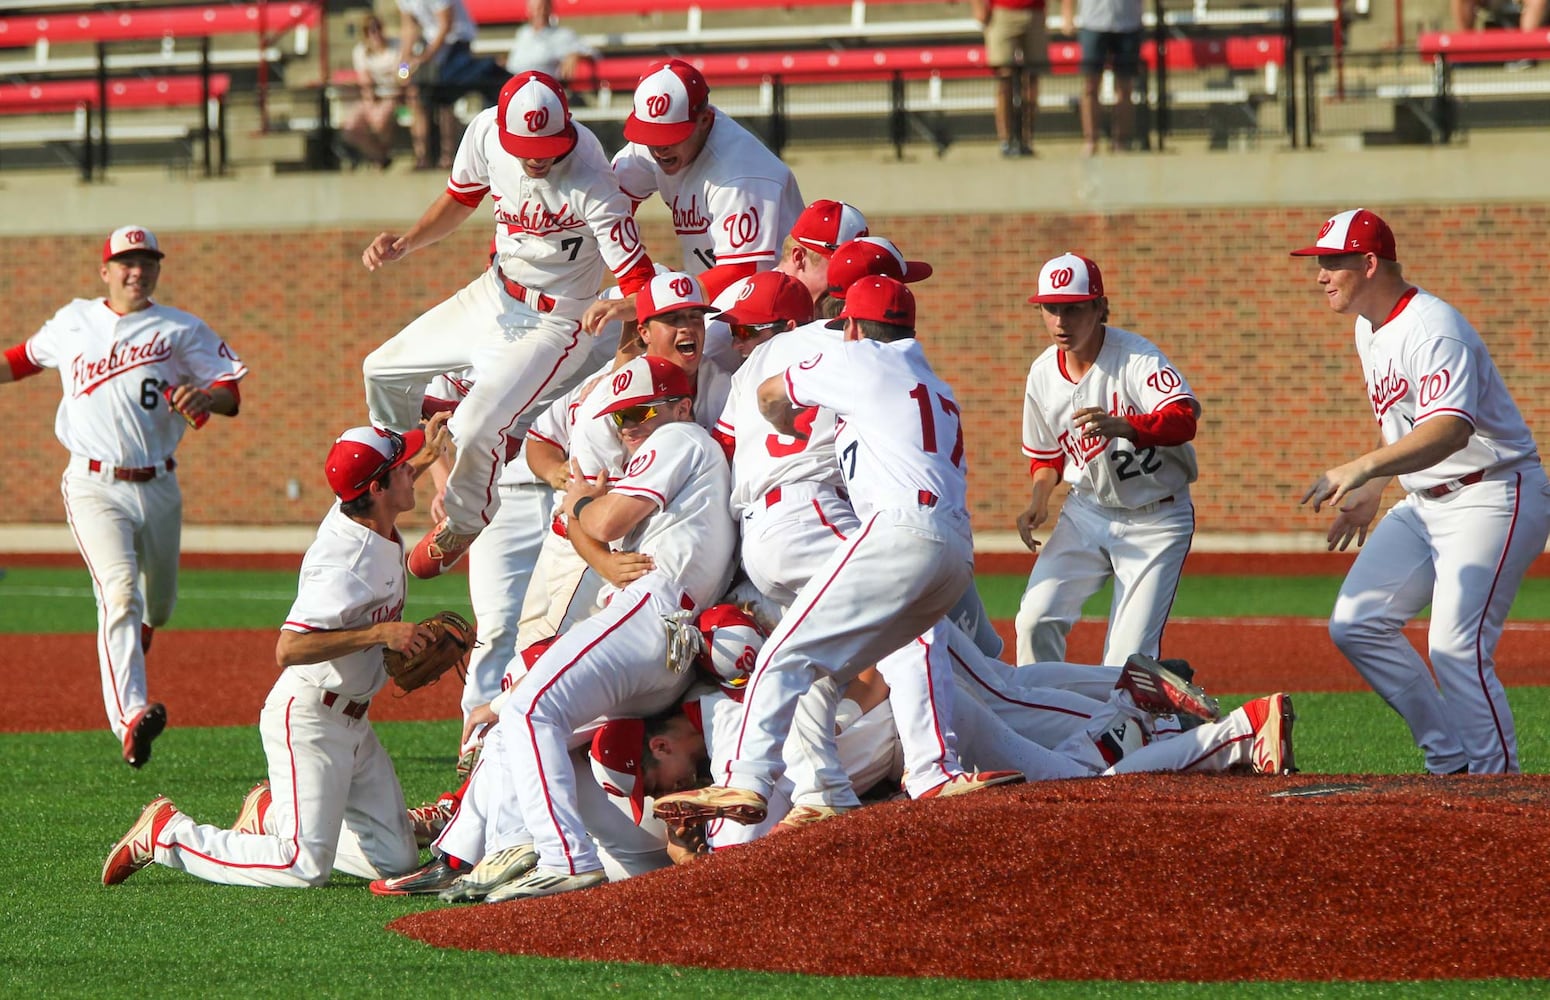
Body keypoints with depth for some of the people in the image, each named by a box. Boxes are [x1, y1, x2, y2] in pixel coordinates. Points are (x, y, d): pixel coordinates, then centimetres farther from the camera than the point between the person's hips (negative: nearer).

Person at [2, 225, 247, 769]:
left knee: (157, 602, 16)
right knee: (119, 592, -21)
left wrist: (205, 397, -21)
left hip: (158, 488, 2)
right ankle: (131, 717, -36)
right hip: (94, 487, -2)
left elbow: (231, 392, 0)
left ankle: (139, 630, 55)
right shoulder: (73, 322, 10)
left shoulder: (181, 330, 6)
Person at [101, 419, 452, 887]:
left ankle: (271, 815, 25)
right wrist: (379, 632, -34)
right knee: (306, 866, -13)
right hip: (308, 721, -9)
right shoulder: (346, 565, -28)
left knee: (396, 858, 8)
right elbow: (288, 650, -35)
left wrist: (425, 457, 18)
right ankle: (167, 834, 3)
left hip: (352, 725, 9)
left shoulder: (365, 521, 0)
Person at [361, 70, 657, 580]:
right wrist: (403, 244, -8)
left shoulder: (590, 185, -34)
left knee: (478, 426, -23)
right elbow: (460, 199, 5)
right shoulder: (486, 132, -16)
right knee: (383, 371, 16)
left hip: (552, 322, -7)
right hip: (493, 296, 7)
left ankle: (461, 527, 9)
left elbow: (637, 278, -34)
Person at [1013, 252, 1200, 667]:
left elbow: (1184, 418, -36)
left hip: (1155, 522, -5)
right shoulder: (1043, 373, -1)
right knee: (1036, 620, -9)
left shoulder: (1135, 355, -19)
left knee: (1128, 656, -12)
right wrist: (1039, 502, -5)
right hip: (1086, 514, 5)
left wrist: (1122, 426, -53)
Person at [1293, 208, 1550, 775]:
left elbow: (1450, 429, -38)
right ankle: (1450, 760, 10)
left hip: (1493, 499, -10)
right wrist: (1371, 493, 20)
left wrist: (1362, 468, -49)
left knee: (1457, 648, -21)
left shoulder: (1432, 329, -22)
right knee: (1356, 625, 3)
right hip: (1425, 504, 10)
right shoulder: (1369, 329, 10)